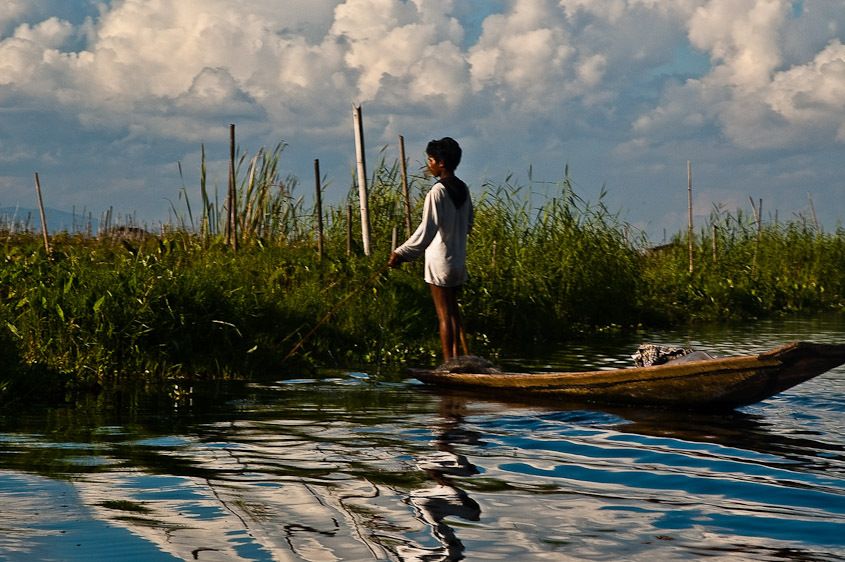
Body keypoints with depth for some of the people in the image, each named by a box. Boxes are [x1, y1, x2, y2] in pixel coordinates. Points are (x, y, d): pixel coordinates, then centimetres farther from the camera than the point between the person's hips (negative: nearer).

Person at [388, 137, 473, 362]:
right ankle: (464, 355, 19)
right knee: (453, 310, 18)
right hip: (459, 259, 7)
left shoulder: (438, 192, -18)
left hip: (440, 261, -7)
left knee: (444, 314, -1)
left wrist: (402, 253, -19)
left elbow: (427, 230, -22)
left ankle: (449, 362, 3)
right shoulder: (463, 190, 6)